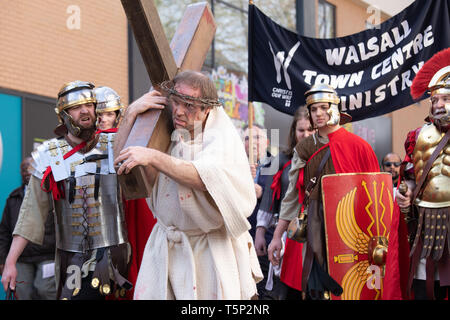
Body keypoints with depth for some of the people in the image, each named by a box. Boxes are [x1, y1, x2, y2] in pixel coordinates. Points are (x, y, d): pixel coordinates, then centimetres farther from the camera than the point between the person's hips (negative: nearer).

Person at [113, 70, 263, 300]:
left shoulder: (221, 134, -11)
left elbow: (206, 178, -29)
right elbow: (121, 160, -1)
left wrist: (153, 158, -35)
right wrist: (131, 112, -10)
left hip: (212, 246, -3)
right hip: (166, 246, 3)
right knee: (147, 295, -1)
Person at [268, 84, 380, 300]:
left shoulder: (357, 146, 1)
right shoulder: (304, 149, 10)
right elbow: (292, 196, 11)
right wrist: (277, 236, 7)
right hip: (316, 231, 2)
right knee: (316, 290, -1)